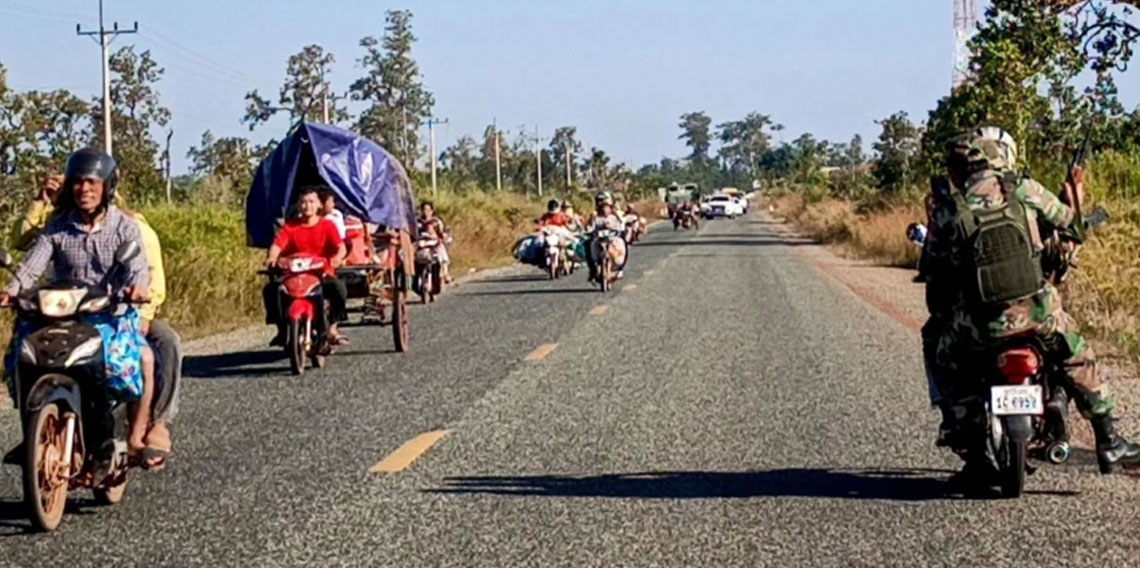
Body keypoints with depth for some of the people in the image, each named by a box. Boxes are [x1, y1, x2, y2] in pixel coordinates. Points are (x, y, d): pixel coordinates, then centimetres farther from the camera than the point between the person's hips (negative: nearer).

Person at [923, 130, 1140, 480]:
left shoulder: (945, 215, 0)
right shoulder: (1023, 190, 1)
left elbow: (935, 279, 6)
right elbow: (1065, 221, 16)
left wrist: (943, 313, 24)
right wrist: (1075, 200, 39)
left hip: (979, 325, -1)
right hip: (1039, 313, 1)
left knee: (946, 363, 25)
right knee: (1078, 357, 27)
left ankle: (974, 454, 19)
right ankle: (1108, 442, 29)